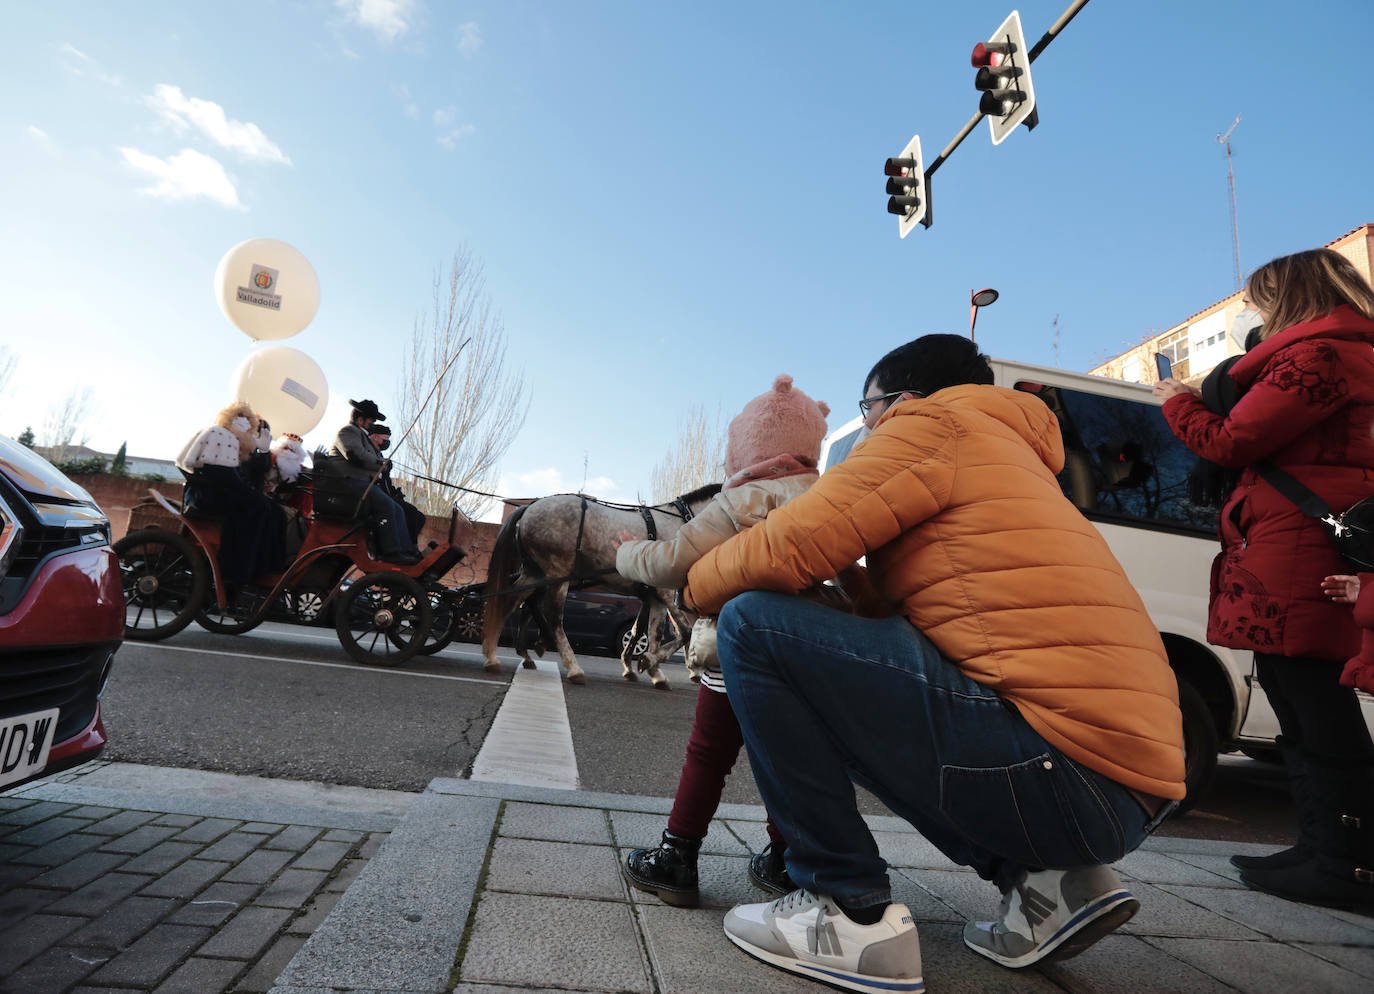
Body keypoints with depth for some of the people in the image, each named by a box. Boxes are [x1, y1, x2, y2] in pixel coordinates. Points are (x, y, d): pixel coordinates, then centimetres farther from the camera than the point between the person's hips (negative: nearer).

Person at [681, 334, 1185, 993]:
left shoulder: (932, 424, -1)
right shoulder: (1007, 455, 27)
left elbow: (788, 548, -12)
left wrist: (694, 587, 6)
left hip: (1060, 766, -10)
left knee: (754, 624, -11)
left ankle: (851, 911, -3)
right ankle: (1045, 879, 17)